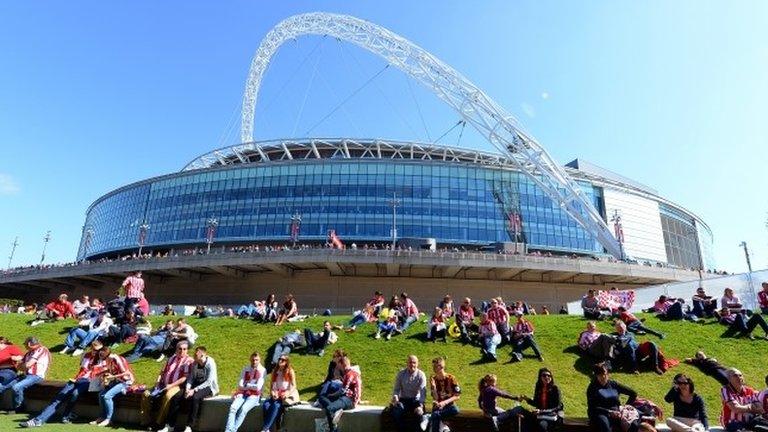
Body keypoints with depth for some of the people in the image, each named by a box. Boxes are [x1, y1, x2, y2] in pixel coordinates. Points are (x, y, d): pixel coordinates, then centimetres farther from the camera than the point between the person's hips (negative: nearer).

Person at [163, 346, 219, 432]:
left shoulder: (210, 364, -14)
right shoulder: (195, 364, 7)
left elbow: (209, 382, -20)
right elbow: (190, 378, 7)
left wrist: (194, 390, -24)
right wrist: (187, 389, -12)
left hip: (208, 387, -7)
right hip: (196, 386, 7)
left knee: (194, 397, -35)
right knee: (176, 397, -13)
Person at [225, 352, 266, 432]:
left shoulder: (262, 371, 0)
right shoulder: (245, 369, 11)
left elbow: (258, 387, -8)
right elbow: (240, 384, 5)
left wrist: (246, 385, 2)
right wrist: (251, 386, -8)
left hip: (254, 395, -3)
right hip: (242, 393, 3)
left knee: (243, 409, -30)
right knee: (233, 407, -25)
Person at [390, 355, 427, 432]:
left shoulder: (421, 375, -6)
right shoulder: (401, 374, 1)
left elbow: (423, 392, -15)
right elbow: (396, 389, 3)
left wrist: (420, 405, -31)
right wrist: (395, 397, -20)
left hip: (416, 400, -1)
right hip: (403, 400, 2)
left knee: (419, 412, -32)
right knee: (395, 410, -28)